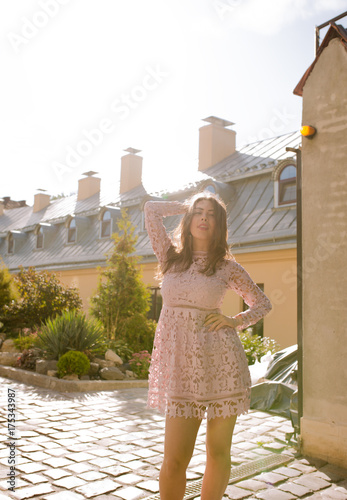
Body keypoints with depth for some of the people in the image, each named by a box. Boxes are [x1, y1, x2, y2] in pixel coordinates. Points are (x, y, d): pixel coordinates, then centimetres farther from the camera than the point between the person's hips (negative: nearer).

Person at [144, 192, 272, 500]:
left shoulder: (227, 267, 5)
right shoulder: (171, 256, 10)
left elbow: (263, 303, 15)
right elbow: (152, 209, 12)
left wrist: (234, 322, -1)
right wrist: (188, 206, 19)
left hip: (220, 362, 0)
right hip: (180, 364, 1)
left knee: (218, 454, 7)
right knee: (174, 460, -4)